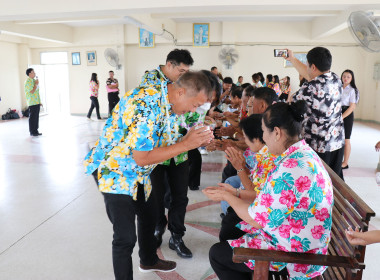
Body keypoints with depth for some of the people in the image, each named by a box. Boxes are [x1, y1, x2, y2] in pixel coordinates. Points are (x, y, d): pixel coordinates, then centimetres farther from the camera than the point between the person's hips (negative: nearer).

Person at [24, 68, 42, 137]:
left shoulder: (33, 80, 17)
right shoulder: (28, 81, -12)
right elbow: (32, 91, -21)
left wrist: (39, 102, 19)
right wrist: (36, 84, -13)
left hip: (37, 103, 8)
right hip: (32, 103, -8)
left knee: (36, 117, 11)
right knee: (32, 117, -3)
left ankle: (35, 131, 18)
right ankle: (32, 132, 4)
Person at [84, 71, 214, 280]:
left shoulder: (170, 105, -3)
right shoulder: (145, 104, -32)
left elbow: (162, 143, 2)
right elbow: (142, 158, -32)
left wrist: (196, 140, -14)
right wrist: (185, 144, -29)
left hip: (138, 173, 10)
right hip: (113, 170, -9)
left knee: (149, 215, 25)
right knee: (125, 237, -8)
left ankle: (149, 260, 49)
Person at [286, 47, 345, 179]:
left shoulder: (311, 87, -22)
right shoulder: (336, 79, 3)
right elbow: (309, 74, 18)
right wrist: (292, 58, 28)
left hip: (318, 147, -7)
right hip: (338, 142, 7)